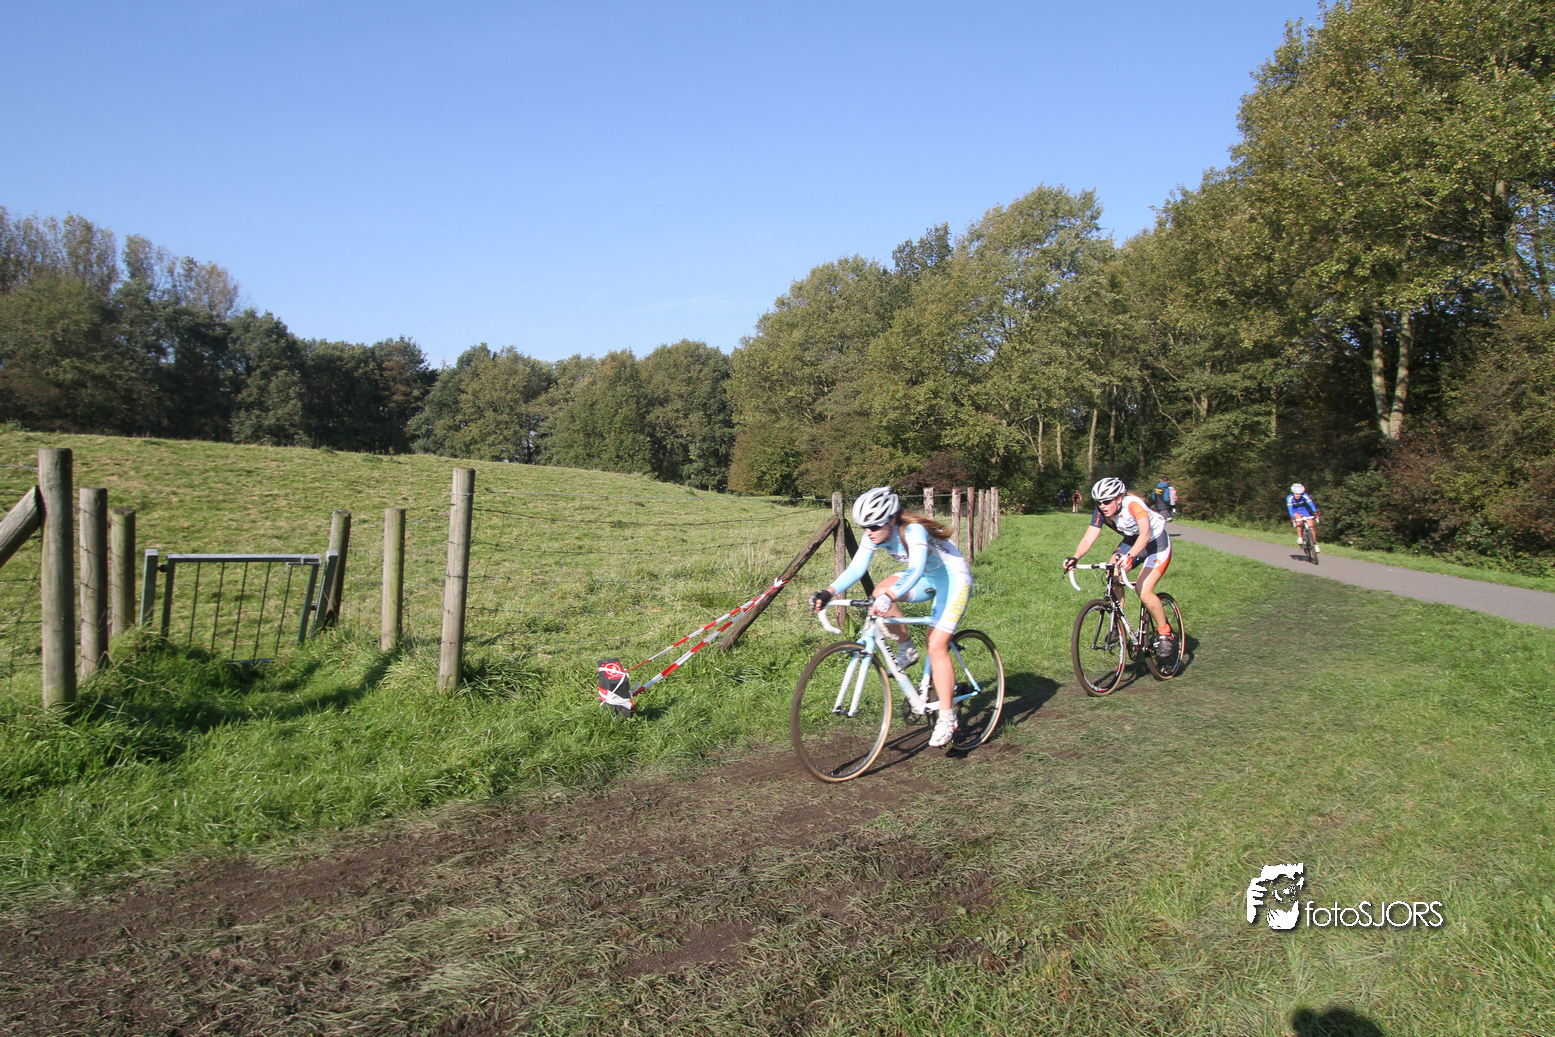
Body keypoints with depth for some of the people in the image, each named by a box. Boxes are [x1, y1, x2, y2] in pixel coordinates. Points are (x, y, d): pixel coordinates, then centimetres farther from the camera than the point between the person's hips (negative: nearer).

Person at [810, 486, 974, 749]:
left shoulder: (914, 531, -32)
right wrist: (828, 592, -33)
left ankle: (947, 719, -4)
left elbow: (915, 571, -46)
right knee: (880, 592, -19)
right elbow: (856, 569, -17)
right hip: (927, 579, 7)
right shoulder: (875, 535, -11)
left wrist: (890, 597, -63)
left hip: (953, 579, -7)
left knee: (936, 647, -16)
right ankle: (906, 650, 2)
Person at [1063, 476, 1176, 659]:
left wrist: (1129, 556, -63)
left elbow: (1145, 534, -46)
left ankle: (1165, 634, 1)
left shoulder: (1134, 505, -33)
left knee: (1144, 592, -19)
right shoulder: (1101, 512, -16)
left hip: (1157, 543, -6)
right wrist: (1075, 558, -42)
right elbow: (1088, 538, -23)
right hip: (1131, 542, 6)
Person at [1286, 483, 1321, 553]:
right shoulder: (1290, 497, -27)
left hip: (1304, 509, 1)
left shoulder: (1305, 496, -26)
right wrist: (1292, 518, -45)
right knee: (1299, 518, -34)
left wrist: (1316, 513, -48)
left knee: (1311, 525, -13)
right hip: (1295, 511, -1)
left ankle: (1315, 544, 3)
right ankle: (1299, 538, -25)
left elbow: (1311, 504, -35)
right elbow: (1290, 508, -33)